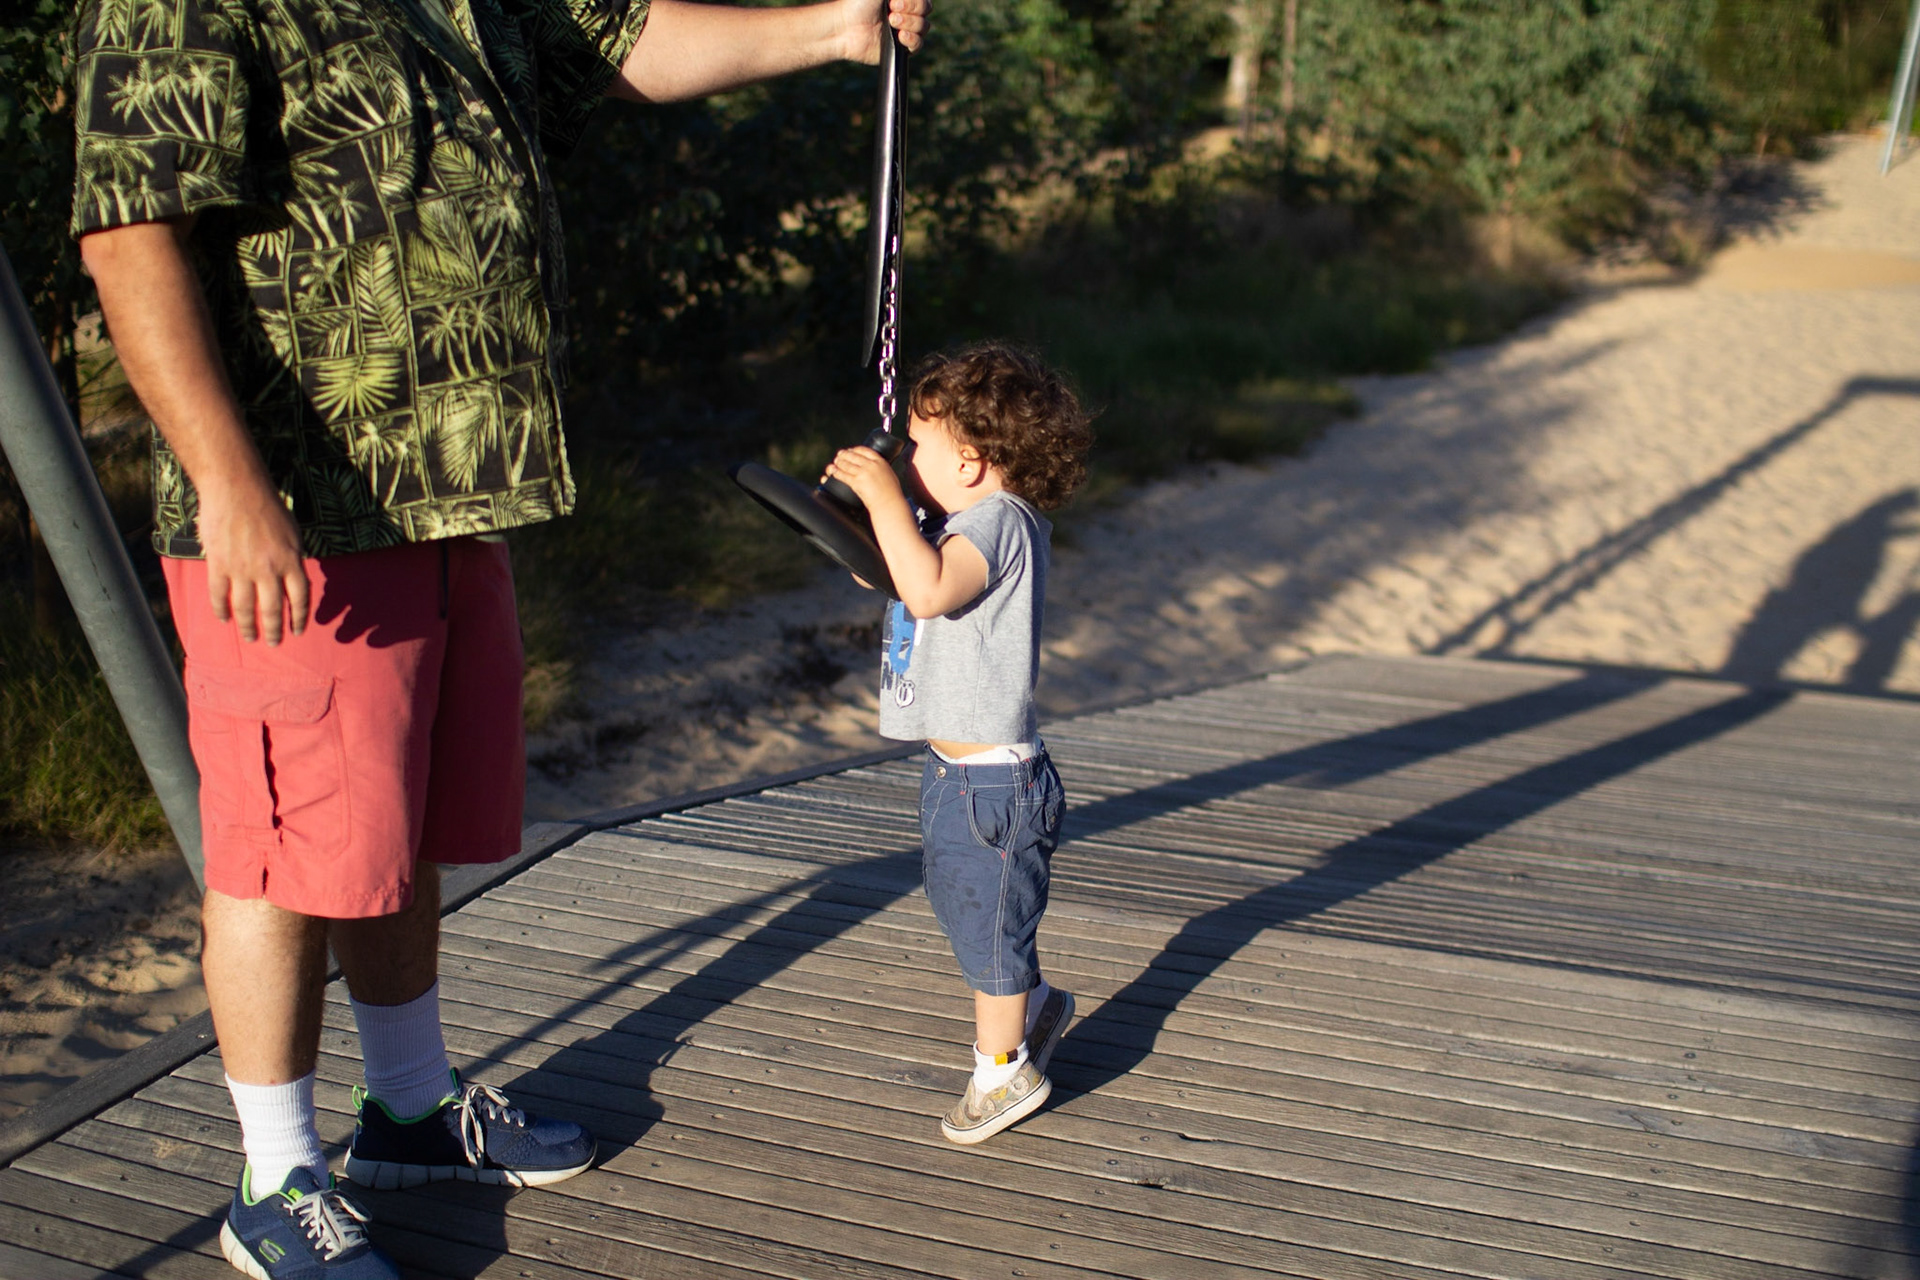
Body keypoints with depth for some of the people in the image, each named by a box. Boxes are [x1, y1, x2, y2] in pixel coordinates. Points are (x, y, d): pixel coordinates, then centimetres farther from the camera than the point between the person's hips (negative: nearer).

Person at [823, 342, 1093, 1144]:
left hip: (990, 777, -10)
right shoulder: (965, 521, 8)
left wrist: (884, 495, -30)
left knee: (986, 921, 5)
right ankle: (1034, 1006, 45)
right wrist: (861, 509, 10)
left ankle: (1004, 1070, 23)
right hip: (957, 768, 10)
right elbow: (894, 575, 22)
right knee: (964, 908, 24)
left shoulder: (999, 519, -21)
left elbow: (929, 589, -38)